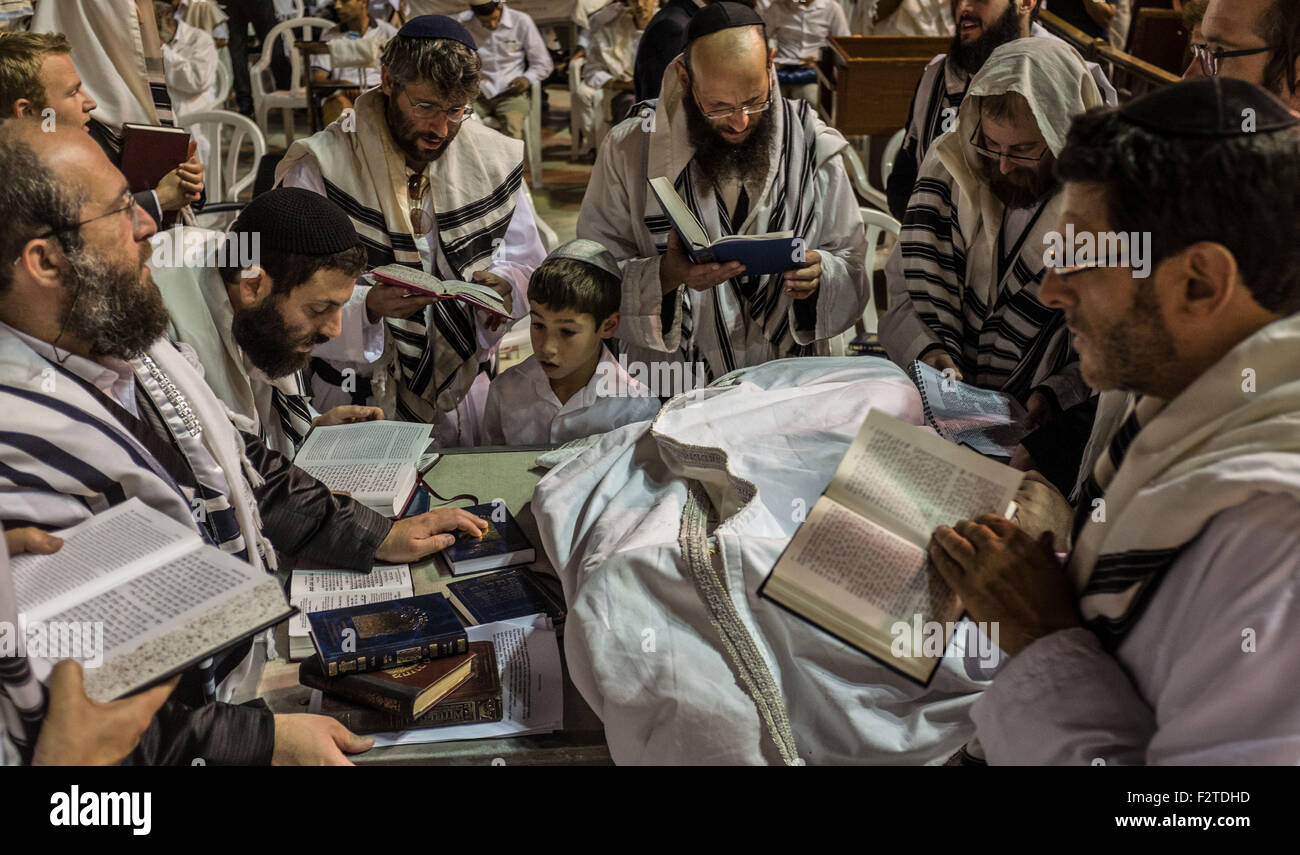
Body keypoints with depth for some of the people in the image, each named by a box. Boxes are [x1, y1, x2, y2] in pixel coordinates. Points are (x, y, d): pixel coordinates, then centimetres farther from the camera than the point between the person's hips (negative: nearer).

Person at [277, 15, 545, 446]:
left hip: (462, 391, 3)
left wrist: (503, 283, -12)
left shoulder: (495, 160, 5)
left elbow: (527, 265, 11)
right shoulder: (321, 167, -7)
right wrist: (368, 305, -29)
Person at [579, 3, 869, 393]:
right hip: (672, 391, -5)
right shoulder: (628, 151, -2)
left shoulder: (811, 146, 3)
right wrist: (668, 274, -24)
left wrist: (818, 276, -16)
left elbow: (853, 273, 7)